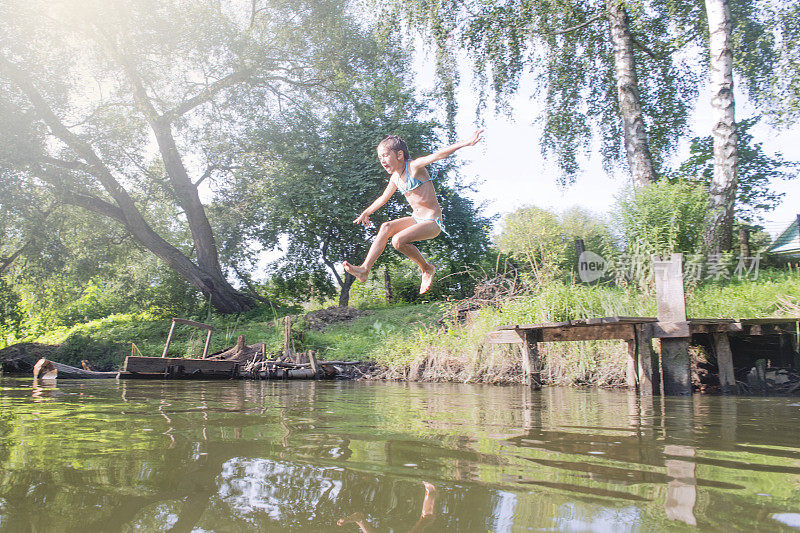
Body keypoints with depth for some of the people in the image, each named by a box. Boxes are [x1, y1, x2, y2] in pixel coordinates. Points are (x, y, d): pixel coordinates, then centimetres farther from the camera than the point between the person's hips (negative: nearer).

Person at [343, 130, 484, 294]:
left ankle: (427, 269, -3)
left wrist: (466, 142, -39)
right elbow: (383, 198, 29)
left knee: (398, 240, -25)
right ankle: (364, 269, -18)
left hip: (433, 222, -7)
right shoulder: (395, 178, 11)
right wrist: (366, 212, 40)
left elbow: (439, 154, -27)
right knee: (386, 227, -16)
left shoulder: (414, 166, -12)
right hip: (416, 219, 7)